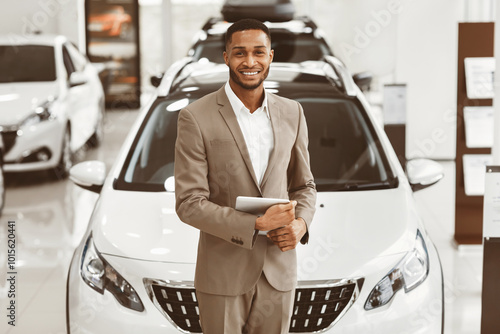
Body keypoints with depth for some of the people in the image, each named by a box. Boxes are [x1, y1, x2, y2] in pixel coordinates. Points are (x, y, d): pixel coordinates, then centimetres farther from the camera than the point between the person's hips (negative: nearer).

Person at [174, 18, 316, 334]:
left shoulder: (291, 113, 3)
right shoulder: (196, 118, -11)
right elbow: (189, 205, -13)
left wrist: (300, 224, -9)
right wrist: (257, 224, -20)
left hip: (279, 271, 4)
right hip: (223, 275, -3)